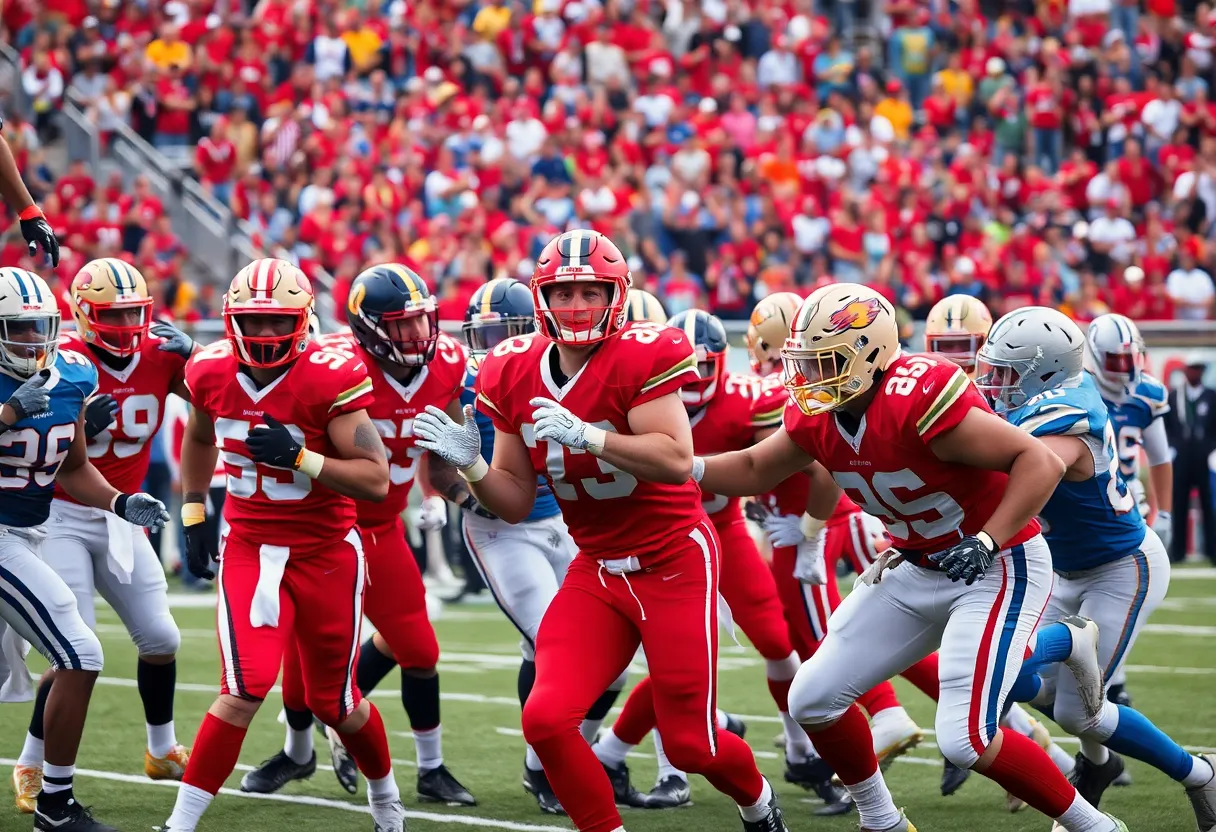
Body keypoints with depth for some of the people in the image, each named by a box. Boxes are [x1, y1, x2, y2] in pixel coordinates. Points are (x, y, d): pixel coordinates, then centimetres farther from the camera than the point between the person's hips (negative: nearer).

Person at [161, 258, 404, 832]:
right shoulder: (212, 374, -4)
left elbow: (376, 481, -19)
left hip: (327, 553, -2)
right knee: (245, 689, -18)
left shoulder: (329, 380, -18)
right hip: (249, 548, 2)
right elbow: (198, 439, 20)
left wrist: (300, 457, -30)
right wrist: (193, 517, 16)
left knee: (335, 703, 11)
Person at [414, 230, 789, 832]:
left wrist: (586, 434, -35)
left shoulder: (640, 357, -17)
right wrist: (469, 464, -12)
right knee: (546, 719, -15)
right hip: (596, 572, 5)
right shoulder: (515, 375, 0)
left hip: (673, 562, -5)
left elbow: (677, 460, -28)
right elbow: (515, 502, 6)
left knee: (688, 744, 2)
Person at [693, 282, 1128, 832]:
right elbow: (755, 470, 15)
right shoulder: (817, 414, -4)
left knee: (966, 741, -19)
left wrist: (985, 543, -33)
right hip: (917, 569, 9)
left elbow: (1041, 462, -28)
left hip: (997, 570, -9)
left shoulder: (919, 399, -29)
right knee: (813, 700, 5)